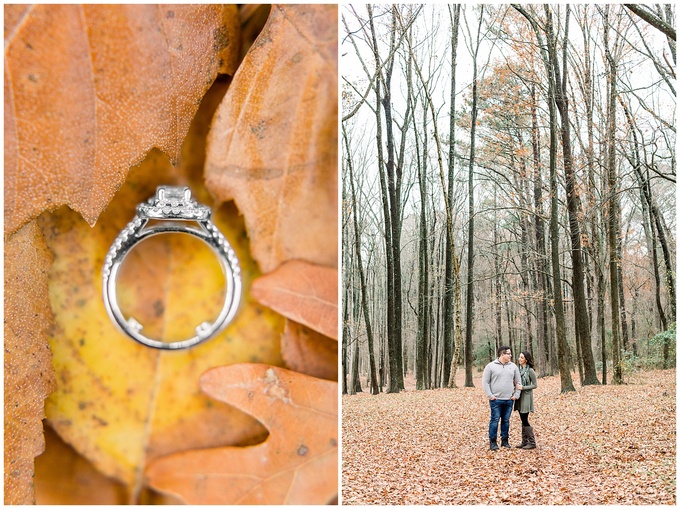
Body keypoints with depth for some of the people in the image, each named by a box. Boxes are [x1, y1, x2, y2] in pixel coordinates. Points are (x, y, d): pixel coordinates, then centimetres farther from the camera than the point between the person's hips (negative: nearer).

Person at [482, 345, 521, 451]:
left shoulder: (513, 366, 9)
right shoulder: (491, 366, -3)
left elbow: (518, 382, 14)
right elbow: (485, 382, -3)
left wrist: (516, 395, 5)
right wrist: (490, 395, -8)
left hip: (509, 400, 4)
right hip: (496, 400, -4)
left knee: (506, 420, 9)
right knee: (495, 420, -3)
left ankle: (505, 440, 19)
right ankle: (493, 441, 4)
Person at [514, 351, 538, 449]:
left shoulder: (530, 371, -11)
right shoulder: (518, 369, 8)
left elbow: (535, 385, -9)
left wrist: (523, 387, -16)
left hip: (526, 397, -7)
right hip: (519, 397, 7)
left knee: (525, 421, -6)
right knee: (523, 421, 11)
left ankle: (532, 442, 3)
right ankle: (524, 442, 17)